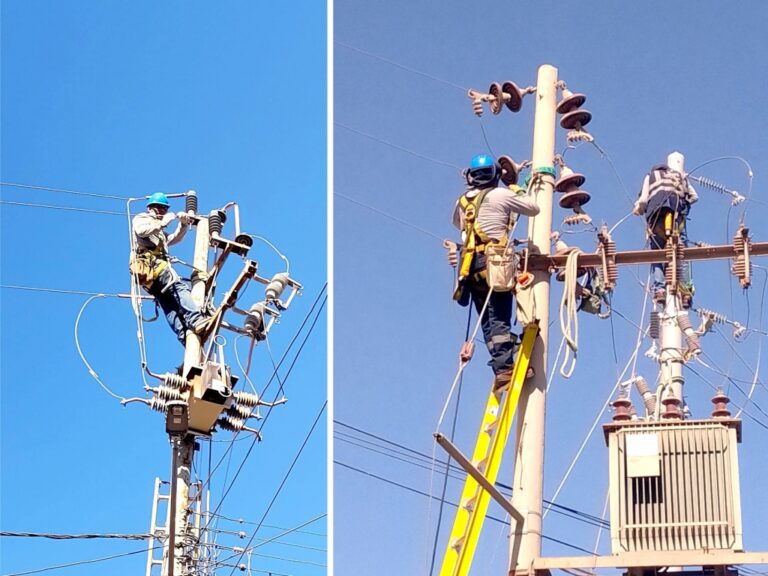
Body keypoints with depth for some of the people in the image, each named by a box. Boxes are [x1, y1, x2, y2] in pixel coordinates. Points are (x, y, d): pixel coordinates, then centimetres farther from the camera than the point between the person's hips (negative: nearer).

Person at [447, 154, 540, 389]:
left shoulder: (462, 202, 16)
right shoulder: (500, 196, 0)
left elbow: (457, 222, 37)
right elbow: (534, 208, 7)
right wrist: (518, 191, 23)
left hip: (471, 270, 4)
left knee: (489, 323, 2)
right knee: (499, 319, -7)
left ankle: (500, 370, -8)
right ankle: (504, 367, -16)